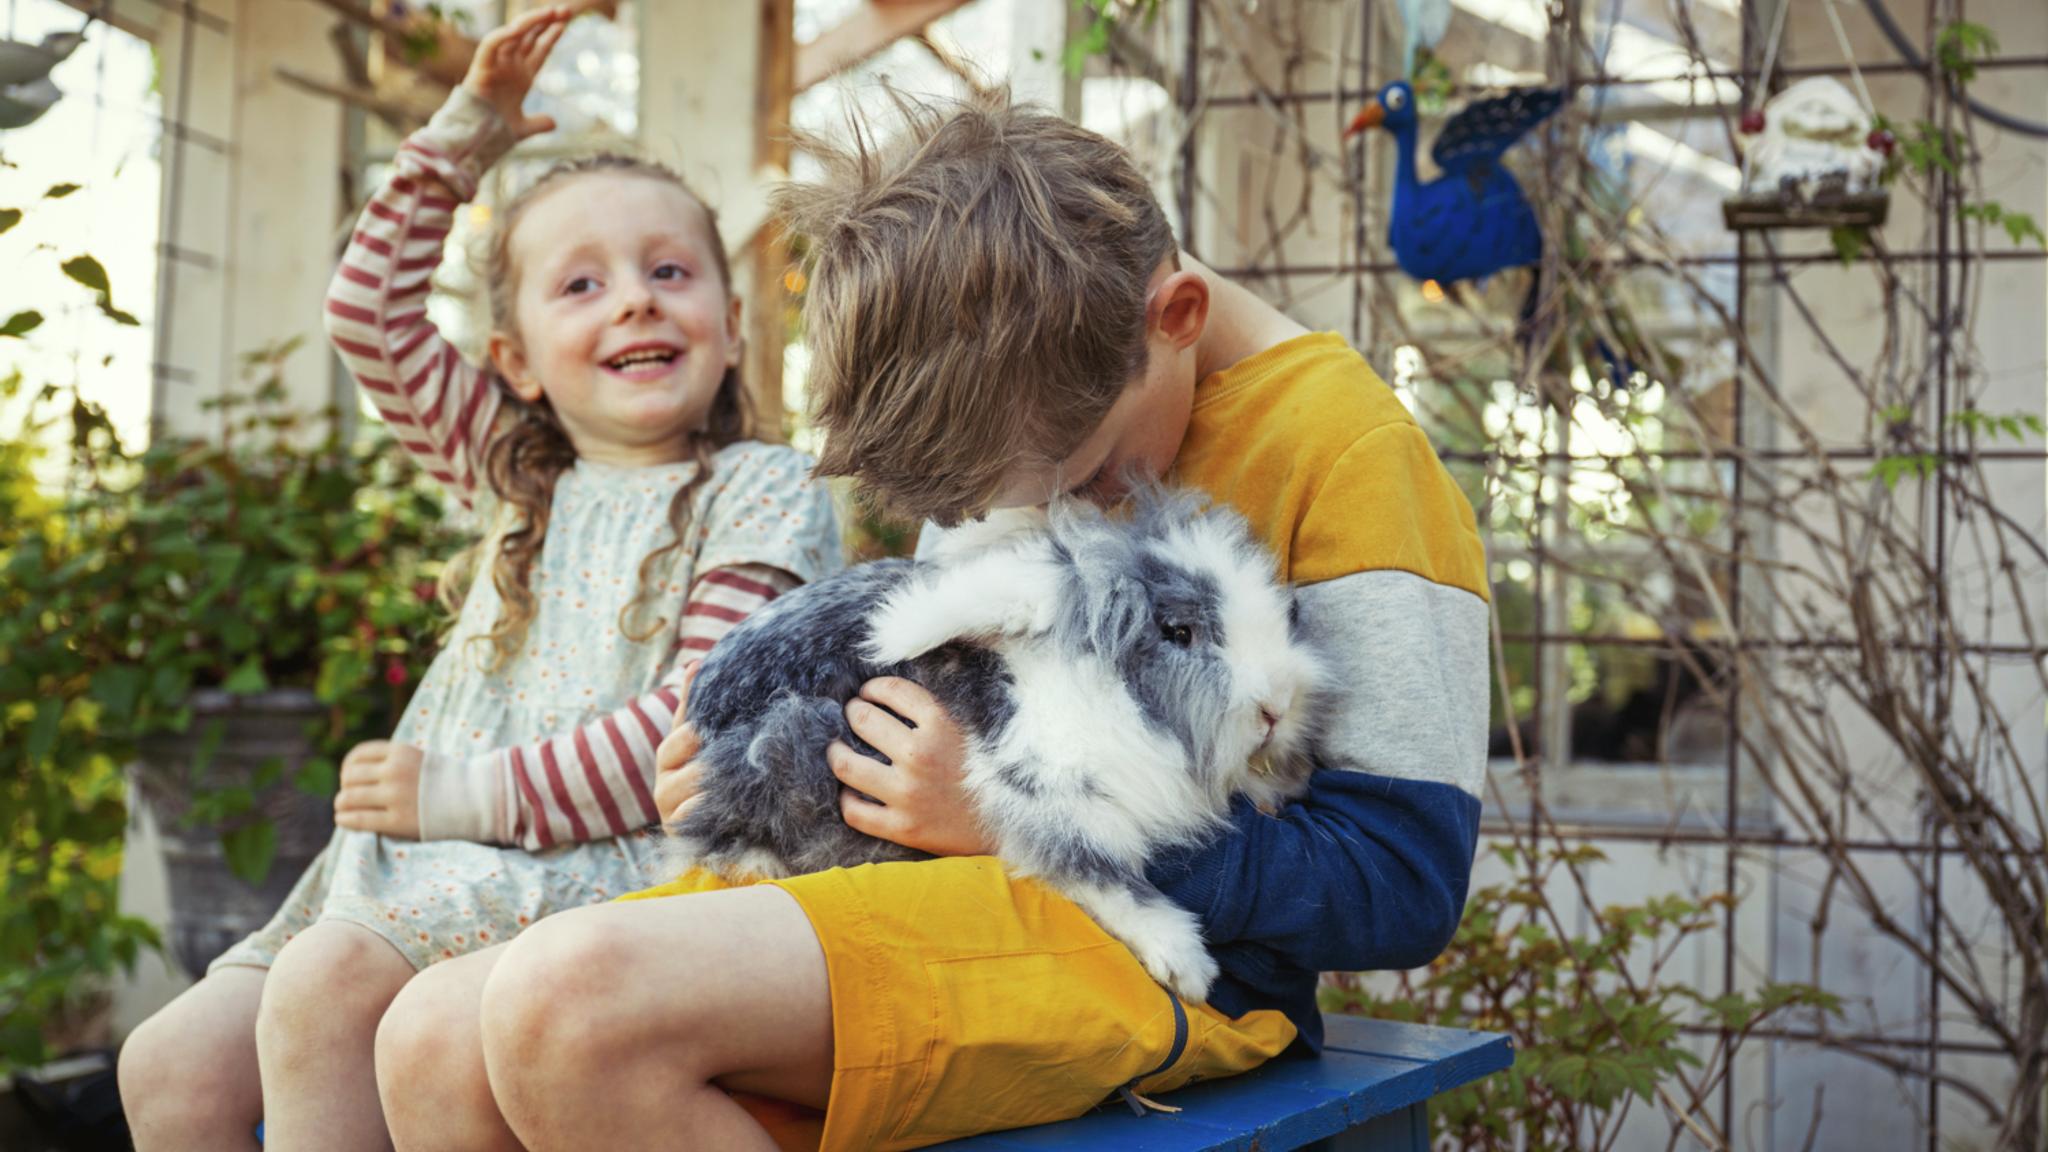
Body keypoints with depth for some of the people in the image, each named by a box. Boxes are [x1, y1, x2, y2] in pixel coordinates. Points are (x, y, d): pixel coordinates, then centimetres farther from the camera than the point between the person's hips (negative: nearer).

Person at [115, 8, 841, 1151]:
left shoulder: (765, 491, 0)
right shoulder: (523, 480, 20)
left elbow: (698, 721, -11)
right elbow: (374, 320, 26)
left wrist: (477, 793, -13)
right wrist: (462, 139, 21)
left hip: (602, 868, -7)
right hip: (426, 868, 7)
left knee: (325, 986, -31)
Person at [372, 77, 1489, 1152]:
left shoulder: (1346, 449, -11)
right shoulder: (1038, 414, 13)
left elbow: (1403, 881, -14)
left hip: (1149, 951, -8)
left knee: (573, 993, -29)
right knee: (435, 1041, -10)